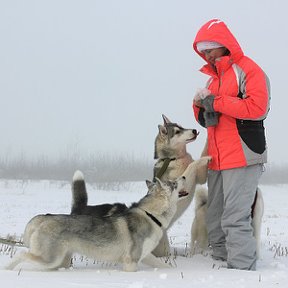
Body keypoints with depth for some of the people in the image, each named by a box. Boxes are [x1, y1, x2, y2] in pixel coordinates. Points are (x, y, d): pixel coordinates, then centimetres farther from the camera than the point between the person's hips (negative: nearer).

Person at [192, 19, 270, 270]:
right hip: (217, 160, 8)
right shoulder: (213, 77, 21)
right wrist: (201, 106, 2)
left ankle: (242, 271, -13)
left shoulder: (247, 69, -4)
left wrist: (216, 102, -16)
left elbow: (257, 107, -18)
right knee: (215, 222, 9)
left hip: (242, 157, -8)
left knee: (235, 219, -14)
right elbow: (204, 118, 25)